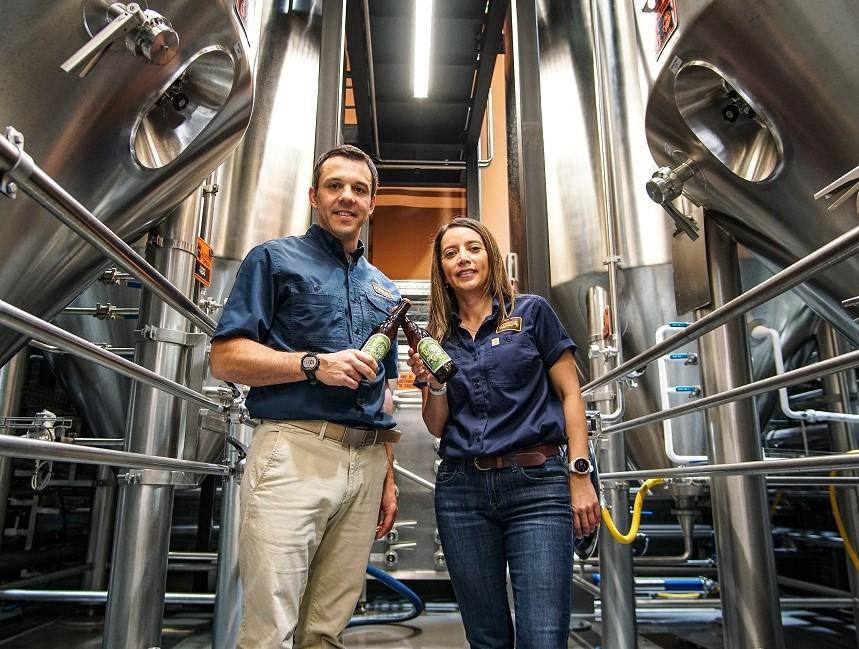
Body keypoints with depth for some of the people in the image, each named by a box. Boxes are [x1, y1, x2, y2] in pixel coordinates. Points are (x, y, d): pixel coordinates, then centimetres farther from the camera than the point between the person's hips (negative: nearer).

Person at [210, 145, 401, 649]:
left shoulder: (384, 289, 22)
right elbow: (225, 358, -3)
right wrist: (314, 364, -14)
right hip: (295, 453, -5)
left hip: (367, 463, 5)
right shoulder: (275, 260, 7)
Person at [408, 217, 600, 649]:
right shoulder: (439, 336, 13)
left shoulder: (531, 313, 5)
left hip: (536, 484, -3)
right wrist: (433, 385, -6)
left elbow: (569, 394, 2)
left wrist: (580, 476, -7)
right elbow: (437, 426, 14)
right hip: (461, 490, 3)